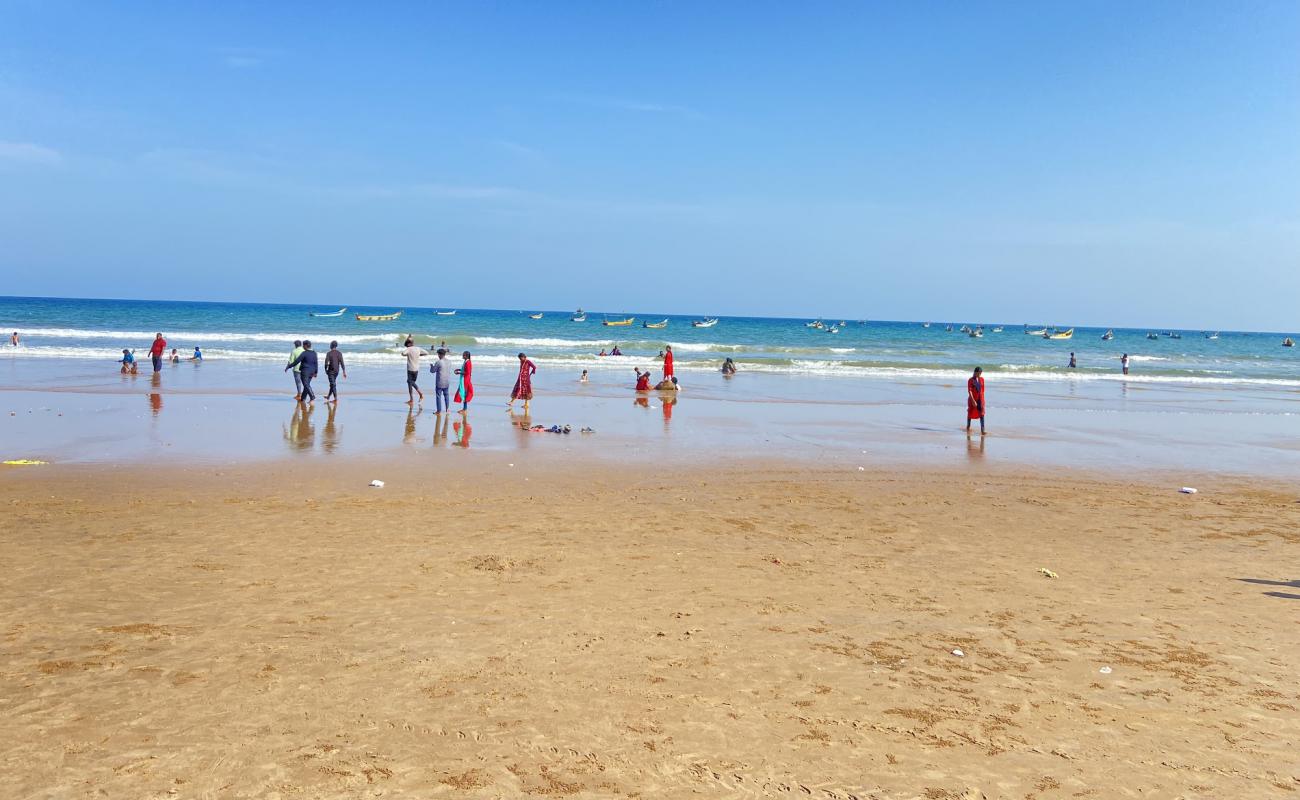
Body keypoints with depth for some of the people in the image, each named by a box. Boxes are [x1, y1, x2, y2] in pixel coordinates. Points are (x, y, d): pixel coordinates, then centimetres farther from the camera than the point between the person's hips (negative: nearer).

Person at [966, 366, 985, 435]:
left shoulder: (982, 379, 4)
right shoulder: (971, 380, -10)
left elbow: (982, 389, 11)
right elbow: (969, 391, -15)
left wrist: (983, 398, 12)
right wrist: (973, 400, -23)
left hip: (980, 399, 3)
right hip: (972, 399, -3)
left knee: (982, 414, -9)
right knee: (970, 413, 11)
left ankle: (982, 430, -13)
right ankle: (968, 427, 31)